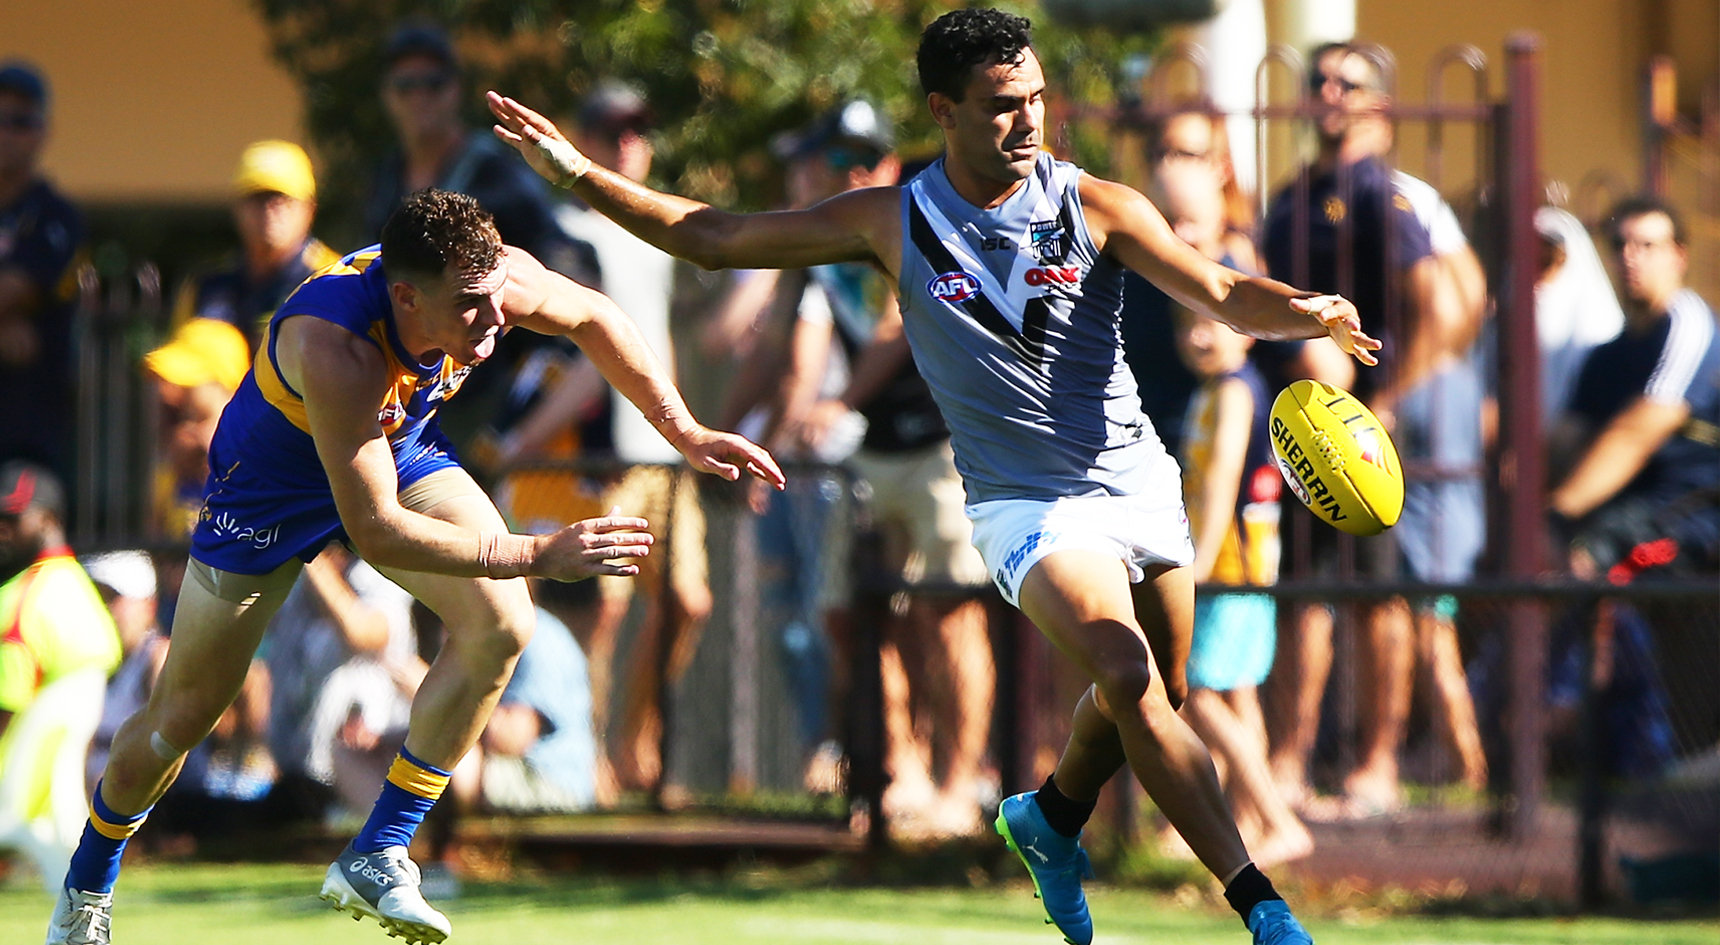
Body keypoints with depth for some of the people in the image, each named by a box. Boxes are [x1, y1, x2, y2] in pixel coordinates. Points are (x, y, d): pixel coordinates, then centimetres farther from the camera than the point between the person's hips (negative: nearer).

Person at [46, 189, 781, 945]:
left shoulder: (494, 278, -28)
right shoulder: (336, 350, -45)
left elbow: (592, 317, -4)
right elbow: (375, 531, -41)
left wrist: (684, 433, -3)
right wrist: (536, 556, -40)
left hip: (401, 452, 5)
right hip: (274, 481, -5)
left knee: (502, 625, -19)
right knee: (180, 719, 4)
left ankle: (376, 857, -7)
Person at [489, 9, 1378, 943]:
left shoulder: (1096, 207, -5)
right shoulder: (894, 222, -5)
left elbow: (1223, 293, -14)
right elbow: (712, 238, 2)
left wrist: (1305, 312, -35)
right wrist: (578, 173, -5)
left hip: (1140, 483, 3)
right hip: (1027, 506, -3)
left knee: (1150, 704, 14)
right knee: (1130, 681, -23)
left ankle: (1049, 818, 46)